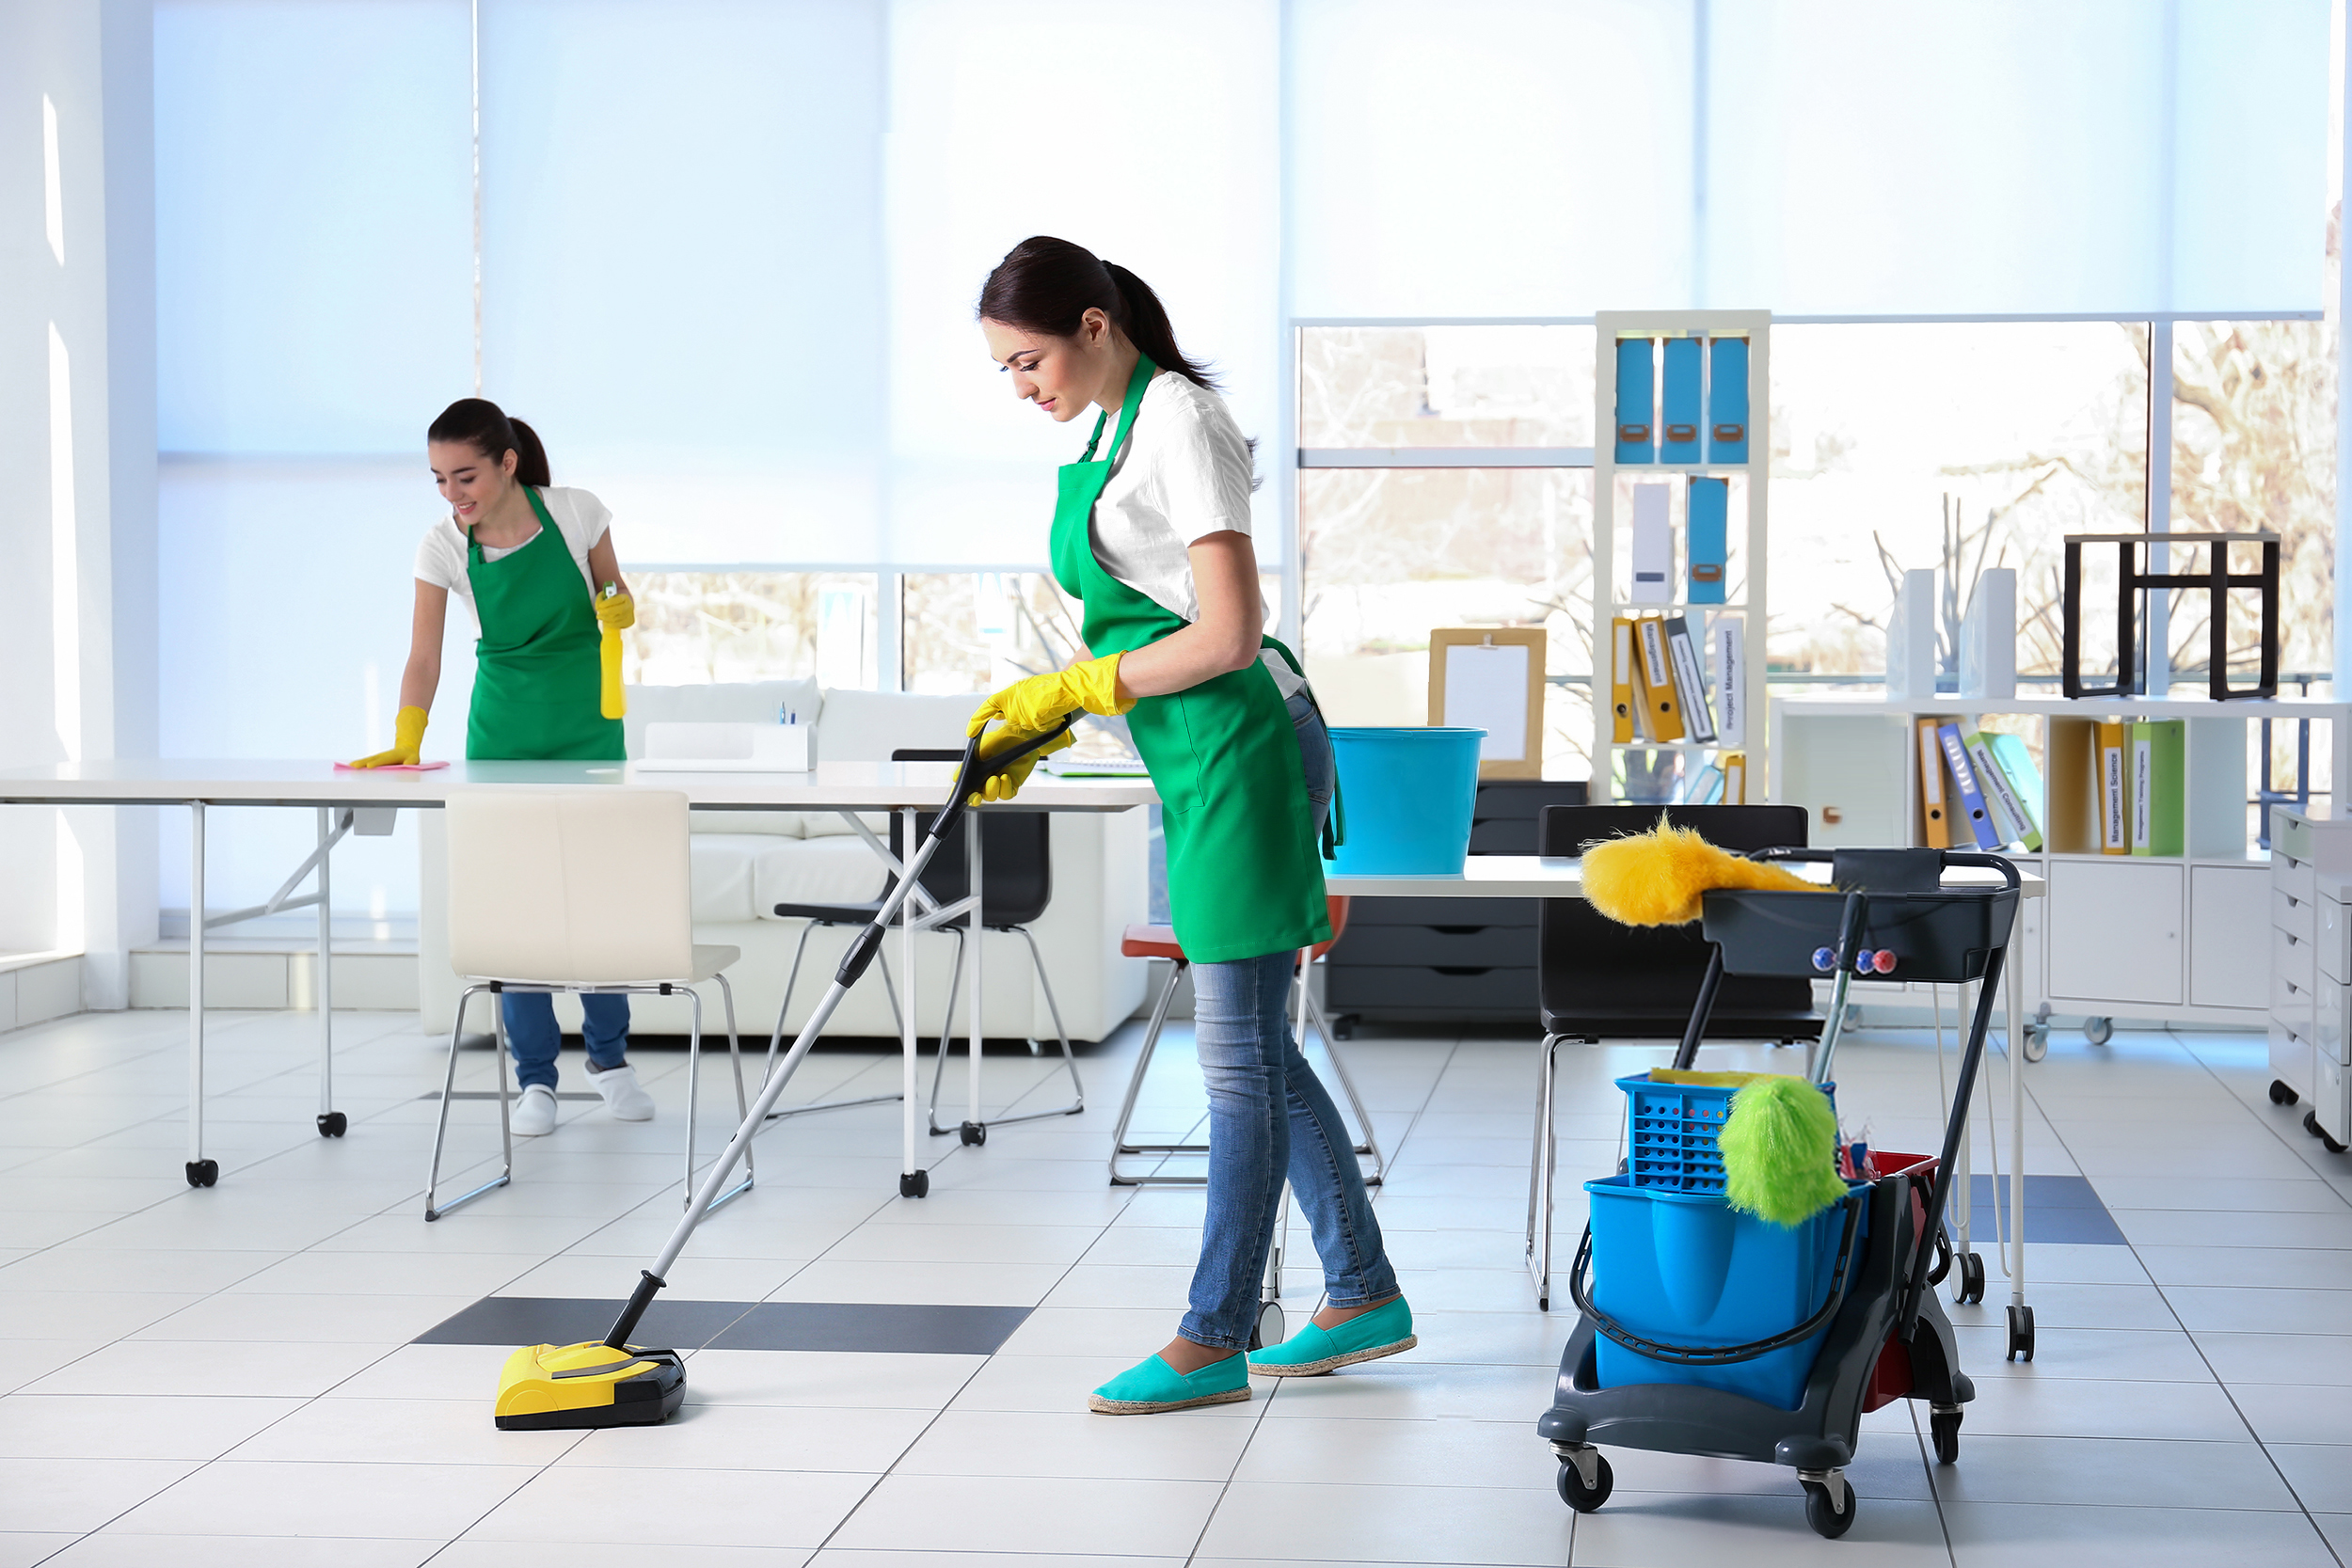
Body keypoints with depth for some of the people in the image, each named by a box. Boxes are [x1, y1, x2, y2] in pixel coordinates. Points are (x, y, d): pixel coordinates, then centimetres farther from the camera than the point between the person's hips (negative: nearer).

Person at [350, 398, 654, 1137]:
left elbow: (615, 597, 1)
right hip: (503, 727, 1)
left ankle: (609, 1057, 23)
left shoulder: (576, 514, -15)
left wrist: (621, 611, -22)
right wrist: (406, 738, -34)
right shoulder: (442, 548, -13)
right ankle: (536, 1079, 9)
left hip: (587, 721, -1)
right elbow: (423, 659, -19)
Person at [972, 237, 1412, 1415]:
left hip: (1242, 745, -10)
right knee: (1253, 1049, 13)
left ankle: (1212, 1339, 1)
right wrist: (1037, 720, 7)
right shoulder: (1114, 428, 15)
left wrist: (1070, 692, -13)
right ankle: (1363, 1296, 23)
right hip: (1196, 759, 10)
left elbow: (1228, 633, -20)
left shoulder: (1178, 419, -14)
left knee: (1236, 1053, -4)